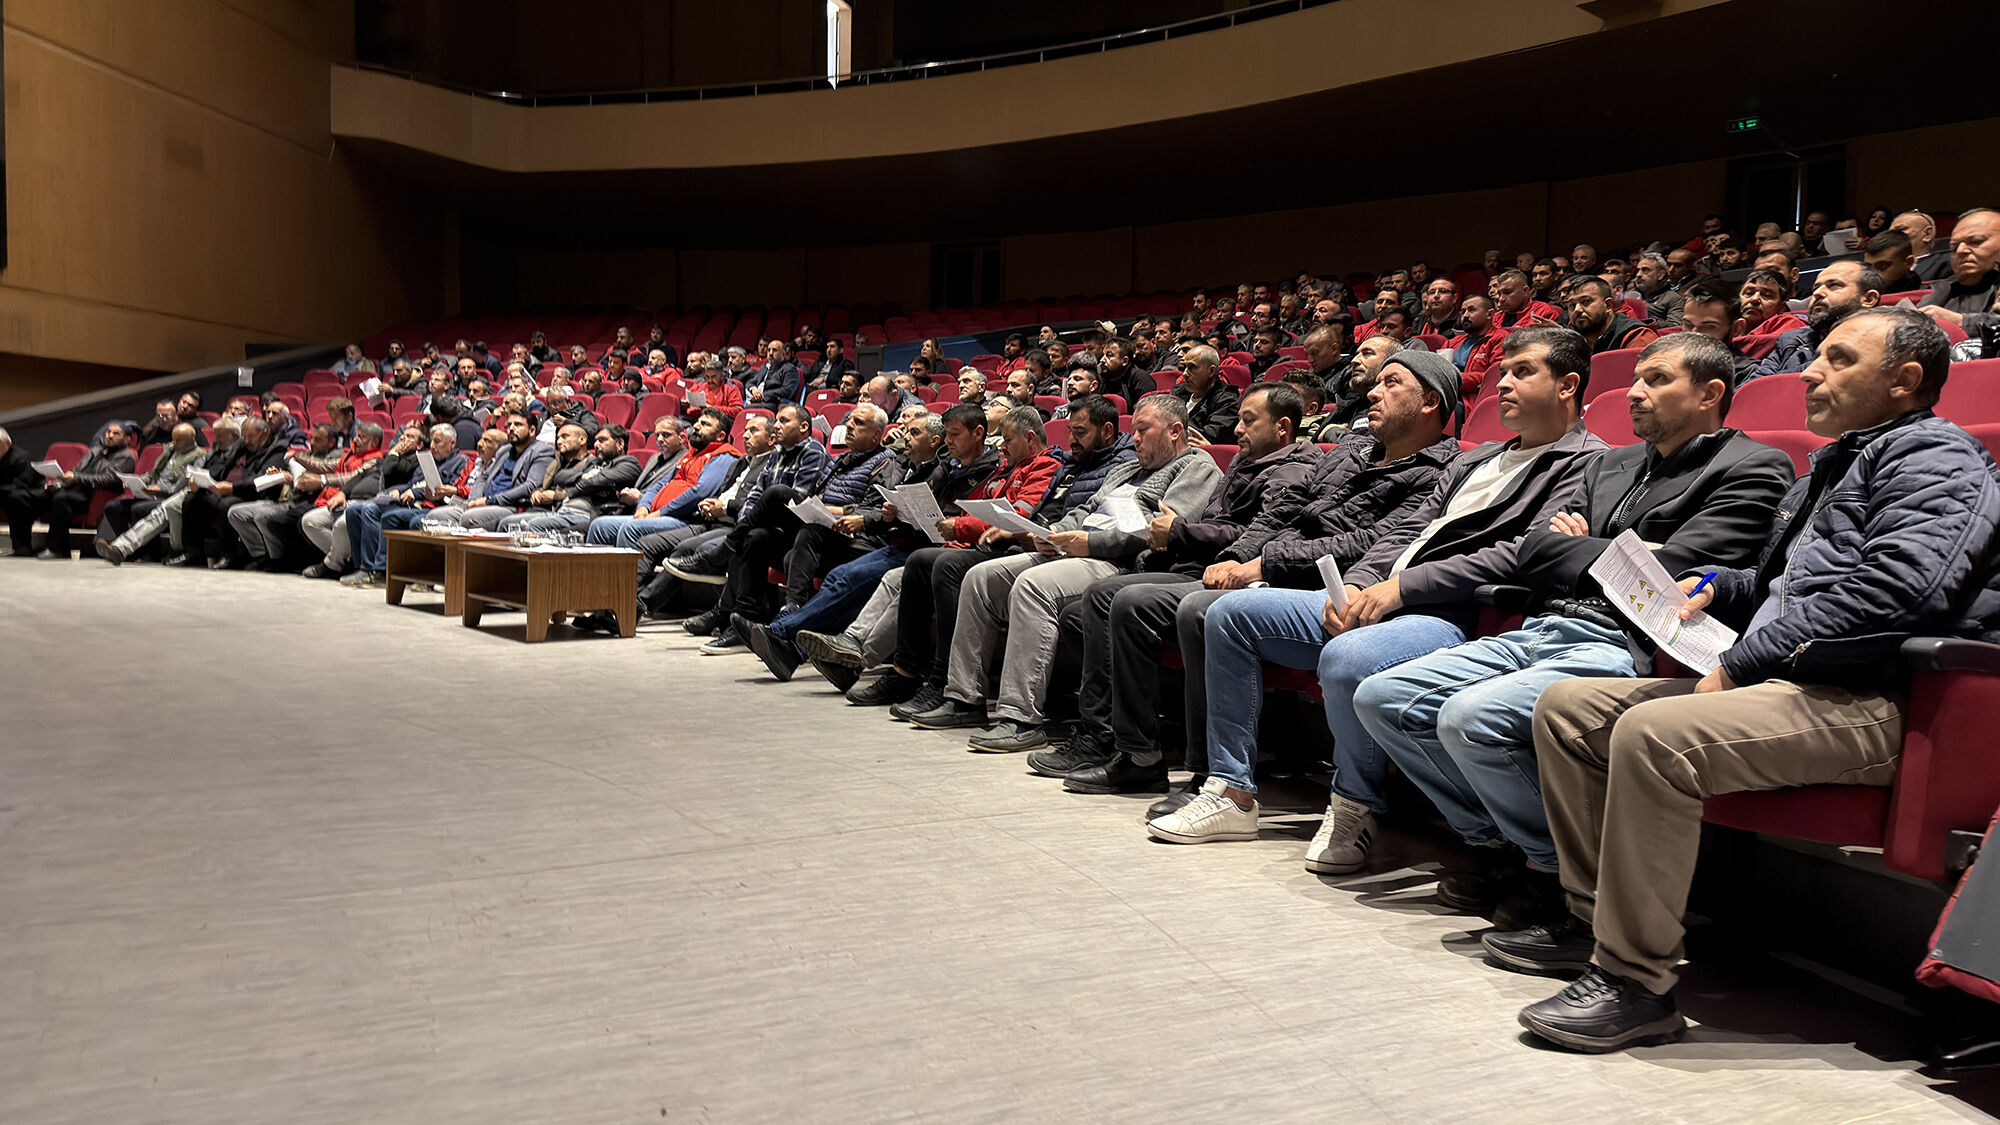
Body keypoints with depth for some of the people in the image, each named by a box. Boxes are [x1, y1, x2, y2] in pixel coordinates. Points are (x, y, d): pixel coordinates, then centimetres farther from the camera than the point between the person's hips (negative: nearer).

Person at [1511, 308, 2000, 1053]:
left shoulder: (1935, 459, -4)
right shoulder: (1839, 460, 28)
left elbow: (1889, 594, -21)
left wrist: (1744, 661, -19)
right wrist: (1718, 588, 16)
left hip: (1860, 704, -10)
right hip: (1772, 681, 10)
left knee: (1653, 732, -34)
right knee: (1566, 706, 3)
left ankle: (1635, 983, -25)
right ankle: (1595, 917, 8)